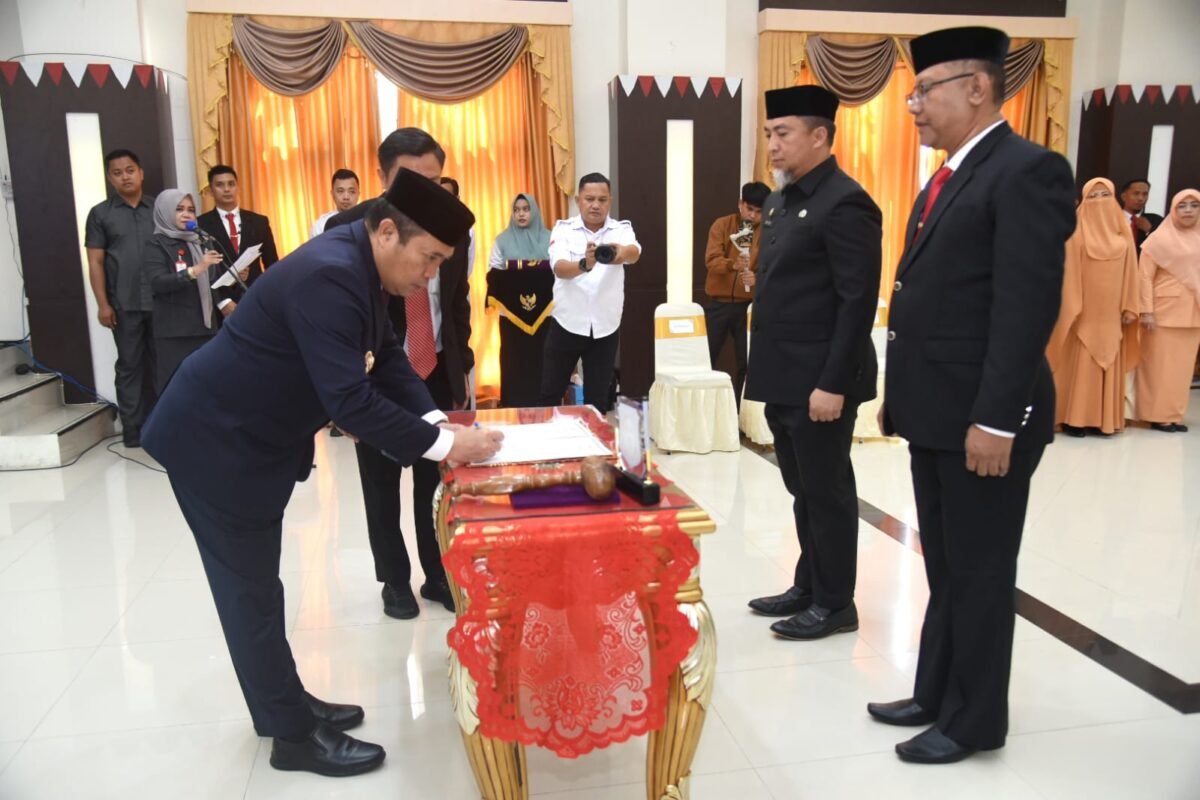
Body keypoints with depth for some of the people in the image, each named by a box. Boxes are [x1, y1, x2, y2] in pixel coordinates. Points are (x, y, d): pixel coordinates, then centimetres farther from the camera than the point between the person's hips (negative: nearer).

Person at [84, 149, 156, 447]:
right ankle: (133, 428, 10)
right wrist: (103, 304, -5)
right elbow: (96, 262, 2)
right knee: (129, 365, 4)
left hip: (162, 300, 1)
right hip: (125, 304, -1)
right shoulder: (100, 214, 4)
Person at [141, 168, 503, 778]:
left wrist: (436, 422, -7)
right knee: (251, 589, 3)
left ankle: (285, 705, 33)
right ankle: (296, 736, 16)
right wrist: (444, 445, -27)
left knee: (257, 583, 19)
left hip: (252, 438, 10)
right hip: (212, 442, -10)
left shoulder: (358, 267, 0)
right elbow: (350, 401, -34)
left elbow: (388, 360, 6)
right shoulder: (329, 275, -30)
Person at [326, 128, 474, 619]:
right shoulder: (345, 230, -16)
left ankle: (440, 576, 27)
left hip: (437, 372, 3)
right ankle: (394, 581, 29)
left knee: (438, 479, 10)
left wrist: (461, 368, 7)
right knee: (381, 485, 10)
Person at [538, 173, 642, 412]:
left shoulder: (622, 229, -1)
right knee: (550, 394, 7)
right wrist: (584, 264, -43)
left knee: (598, 399, 8)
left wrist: (621, 253, -49)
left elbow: (634, 253, -24)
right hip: (566, 324, -1)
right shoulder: (563, 229, -3)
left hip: (605, 327, 1)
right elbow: (559, 268, -21)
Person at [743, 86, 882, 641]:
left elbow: (858, 302, -19)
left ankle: (835, 604, 18)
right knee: (802, 490, 17)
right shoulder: (782, 200, 14)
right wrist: (765, 369, 16)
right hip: (784, 377, 9)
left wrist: (833, 384, -21)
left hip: (819, 381, -9)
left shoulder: (845, 204, -14)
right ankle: (808, 587, 30)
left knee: (828, 492, 4)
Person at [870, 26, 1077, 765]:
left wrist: (996, 419, -23)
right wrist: (900, 395, 16)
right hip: (937, 414, 9)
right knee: (944, 568, 18)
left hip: (982, 420, -9)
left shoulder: (1027, 171, -13)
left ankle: (975, 721, 22)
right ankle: (936, 695, 33)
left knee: (980, 574, 5)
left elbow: (1030, 305, -20)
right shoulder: (945, 180, 16)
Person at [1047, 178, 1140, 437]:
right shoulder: (1077, 231, -2)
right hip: (1084, 311, -4)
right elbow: (1070, 271, -7)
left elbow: (1130, 271, 9)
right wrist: (1071, 307, -14)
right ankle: (1073, 418, 2)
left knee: (1109, 367, 6)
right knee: (1079, 364, -3)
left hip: (1111, 313, 4)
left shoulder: (1123, 232, 10)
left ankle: (1102, 419, 13)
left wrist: (1129, 307, 2)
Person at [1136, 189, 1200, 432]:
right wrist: (1147, 311, -14)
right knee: (1160, 364, 0)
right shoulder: (1159, 239, -2)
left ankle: (1175, 415, 15)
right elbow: (1145, 277, -6)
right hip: (1164, 312, -4)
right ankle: (1159, 415, 8)